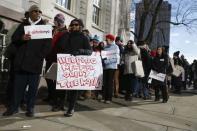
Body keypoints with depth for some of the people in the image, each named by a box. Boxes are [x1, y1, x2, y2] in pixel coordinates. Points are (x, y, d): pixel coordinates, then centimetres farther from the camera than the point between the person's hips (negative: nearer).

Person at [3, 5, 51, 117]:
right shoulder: (23, 25, 16)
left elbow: (48, 44, 0)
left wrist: (40, 56, -11)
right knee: (18, 85, 5)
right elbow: (14, 39, 11)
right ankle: (14, 107, 16)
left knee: (33, 86, 3)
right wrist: (22, 38, -12)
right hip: (21, 61, 2)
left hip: (36, 62, -2)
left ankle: (30, 108, 14)